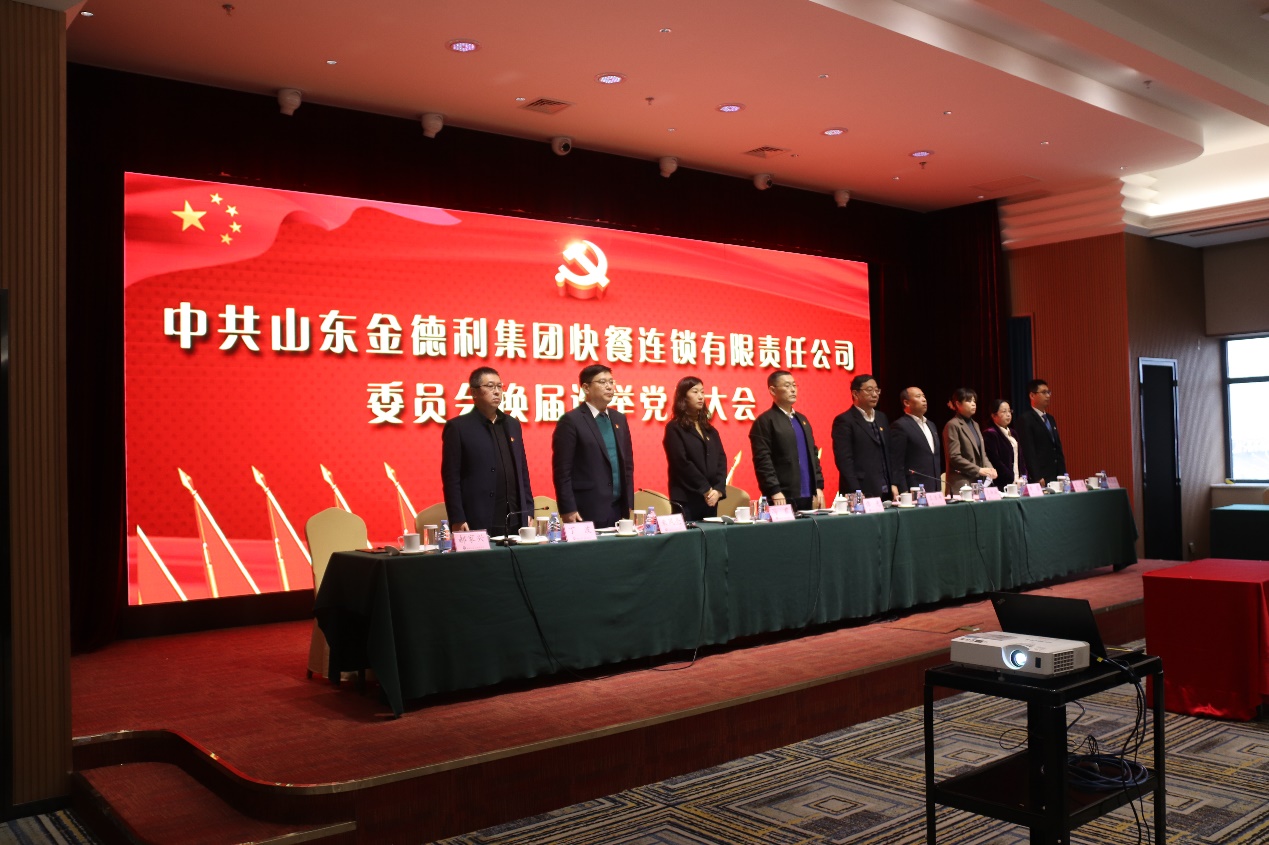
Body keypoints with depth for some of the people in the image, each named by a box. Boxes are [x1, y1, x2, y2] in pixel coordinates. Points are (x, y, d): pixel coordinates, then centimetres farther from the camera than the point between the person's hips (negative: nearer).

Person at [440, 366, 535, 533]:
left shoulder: (512, 424, 15)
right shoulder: (458, 427, -2)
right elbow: (451, 477, -6)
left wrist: (528, 511, 10)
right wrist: (457, 519, -13)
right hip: (477, 525, -5)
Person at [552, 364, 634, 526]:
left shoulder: (619, 419, 14)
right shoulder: (571, 421, -6)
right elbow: (562, 470, -9)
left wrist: (629, 505, 11)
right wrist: (568, 510, -14)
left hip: (619, 509, 6)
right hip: (586, 512, -6)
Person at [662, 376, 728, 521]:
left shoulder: (710, 430, 16)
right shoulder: (674, 428, -2)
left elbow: (721, 460, 8)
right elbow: (682, 463, -11)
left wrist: (718, 490, -7)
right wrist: (706, 490, -12)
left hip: (711, 500, 6)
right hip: (686, 500, -5)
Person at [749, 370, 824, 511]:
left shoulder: (802, 419, 18)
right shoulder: (765, 421, -5)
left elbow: (813, 454, 19)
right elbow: (762, 460, -11)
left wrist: (818, 486, 11)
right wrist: (775, 492, -17)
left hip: (809, 497, 7)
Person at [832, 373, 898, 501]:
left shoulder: (882, 418, 16)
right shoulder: (844, 421, -7)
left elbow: (889, 454, 19)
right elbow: (844, 460, -13)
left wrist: (894, 484, 9)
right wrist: (856, 493, -18)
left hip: (886, 492, 7)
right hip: (861, 492, -6)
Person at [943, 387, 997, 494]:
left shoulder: (975, 425, 20)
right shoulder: (953, 425, -6)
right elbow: (954, 457, -13)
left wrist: (989, 468, 3)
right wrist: (979, 470, -16)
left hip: (979, 481, 7)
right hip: (962, 483, -7)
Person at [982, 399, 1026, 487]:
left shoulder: (1012, 434, 20)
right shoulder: (990, 434, -7)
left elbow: (1020, 457, 19)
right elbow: (995, 461, -14)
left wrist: (1023, 476, 2)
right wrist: (1013, 479, -16)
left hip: (1018, 481, 7)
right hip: (1002, 484, -7)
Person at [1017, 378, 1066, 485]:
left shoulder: (1050, 419, 18)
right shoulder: (1026, 420, -7)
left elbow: (1058, 448, 19)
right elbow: (1029, 452, -13)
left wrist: (1063, 474, 11)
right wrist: (1038, 478, -18)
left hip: (1056, 477, 7)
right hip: (1040, 478, -7)